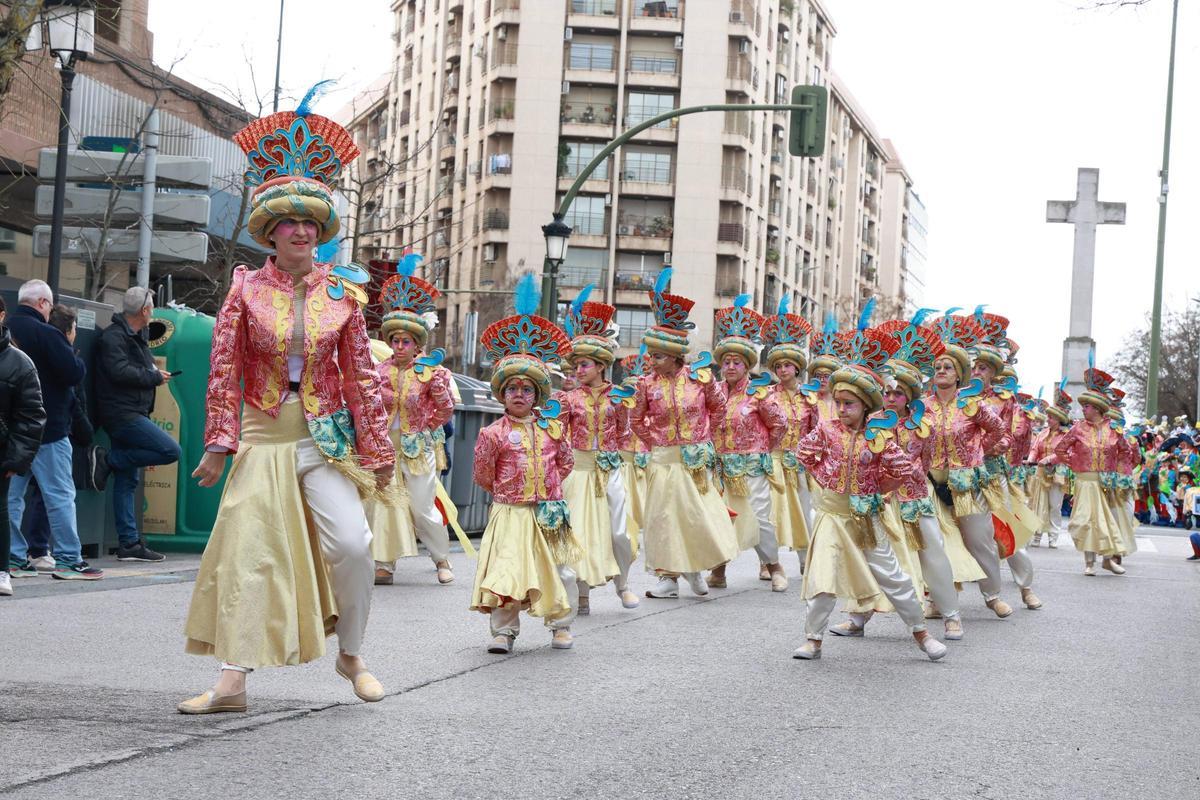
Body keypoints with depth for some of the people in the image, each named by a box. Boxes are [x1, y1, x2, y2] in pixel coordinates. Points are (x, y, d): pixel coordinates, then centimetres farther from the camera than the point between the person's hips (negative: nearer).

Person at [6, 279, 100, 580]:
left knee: (11, 494, 10)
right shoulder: (46, 334, -16)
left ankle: (14, 556, 10)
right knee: (60, 494, -2)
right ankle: (68, 559, -2)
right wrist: (71, 349, 3)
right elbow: (75, 374, -16)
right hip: (47, 429, -7)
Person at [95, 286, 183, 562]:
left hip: (135, 413, 10)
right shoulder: (113, 337, -10)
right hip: (122, 414, -10)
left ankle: (129, 544, 7)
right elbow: (121, 372, -20)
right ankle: (112, 460, -9)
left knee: (127, 480, 7)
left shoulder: (137, 337, 21)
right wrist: (154, 377, -11)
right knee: (171, 450, -17)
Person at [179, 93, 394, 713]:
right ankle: (233, 679, 1)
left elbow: (360, 374, 5)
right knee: (248, 550, -4)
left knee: (352, 544, -13)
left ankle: (351, 654, 10)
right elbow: (224, 370, -1)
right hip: (263, 436, 0)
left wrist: (377, 449, 5)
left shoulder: (341, 293, 2)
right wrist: (219, 444, -6)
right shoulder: (247, 289, -1)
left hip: (325, 438, 0)